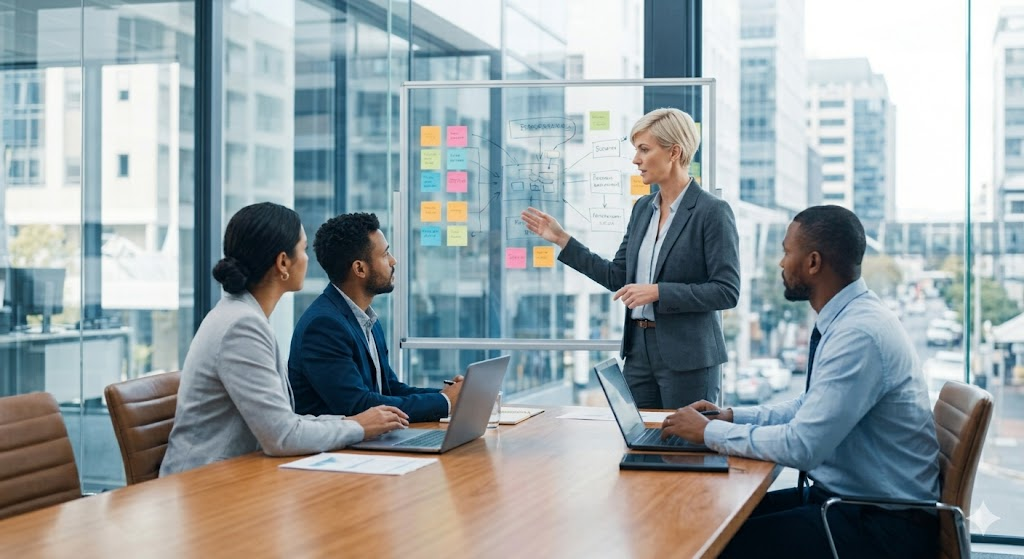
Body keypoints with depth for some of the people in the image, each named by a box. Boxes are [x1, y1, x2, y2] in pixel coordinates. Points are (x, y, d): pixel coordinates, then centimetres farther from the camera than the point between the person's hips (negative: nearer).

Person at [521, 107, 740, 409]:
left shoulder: (713, 211, -10)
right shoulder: (642, 208, 11)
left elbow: (727, 291, -15)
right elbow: (618, 277, 13)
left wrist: (658, 292, -20)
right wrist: (562, 239, 10)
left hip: (687, 357, -6)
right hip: (639, 350, 7)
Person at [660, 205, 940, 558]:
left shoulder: (859, 334, -24)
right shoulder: (846, 318, 6)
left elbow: (801, 445, -26)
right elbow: (810, 409, 19)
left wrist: (710, 431, -15)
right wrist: (731, 416, 9)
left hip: (883, 526, -9)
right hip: (843, 496, 9)